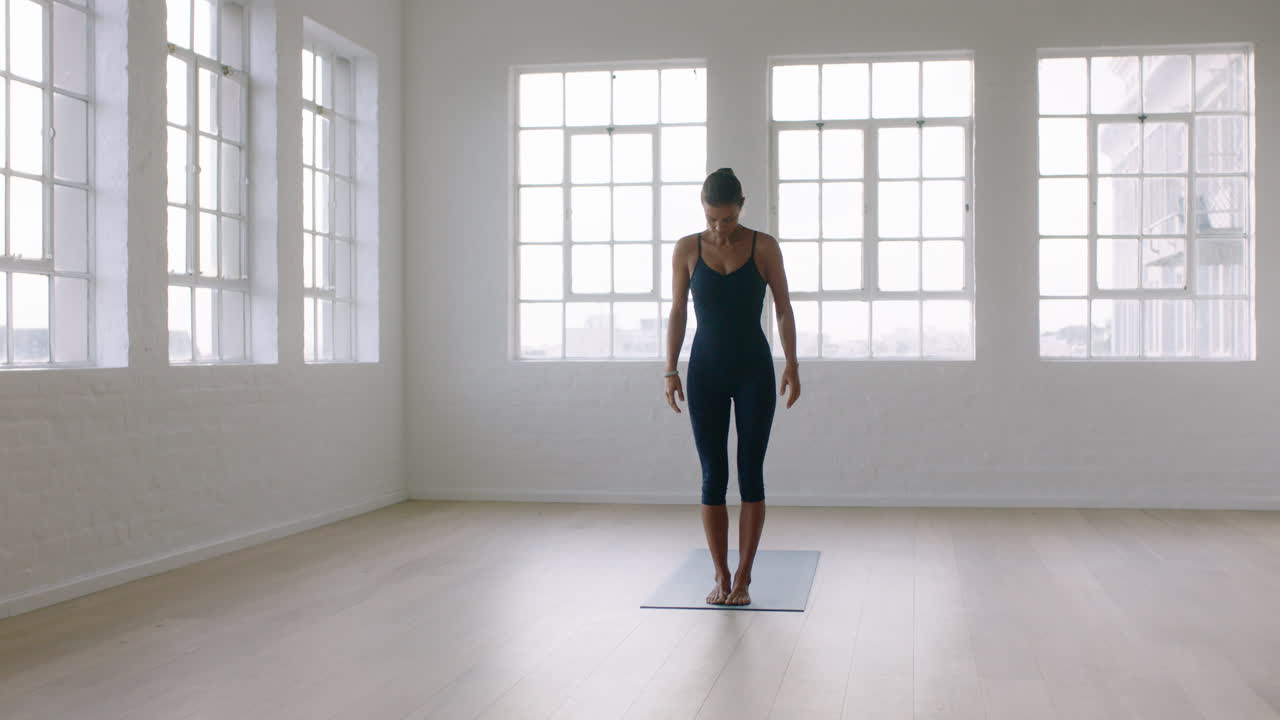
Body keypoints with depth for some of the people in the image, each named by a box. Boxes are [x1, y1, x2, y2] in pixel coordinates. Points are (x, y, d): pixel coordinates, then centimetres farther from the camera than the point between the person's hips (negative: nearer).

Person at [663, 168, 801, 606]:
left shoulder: (764, 247, -4)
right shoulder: (687, 250, 0)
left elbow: (784, 310, 1)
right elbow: (677, 312, 4)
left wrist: (792, 365, -7)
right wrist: (671, 370, -2)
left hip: (754, 370, -1)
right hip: (706, 371, 1)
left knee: (750, 472, -1)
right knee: (713, 475, 1)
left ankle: (743, 577, 7)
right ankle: (721, 576, 11)